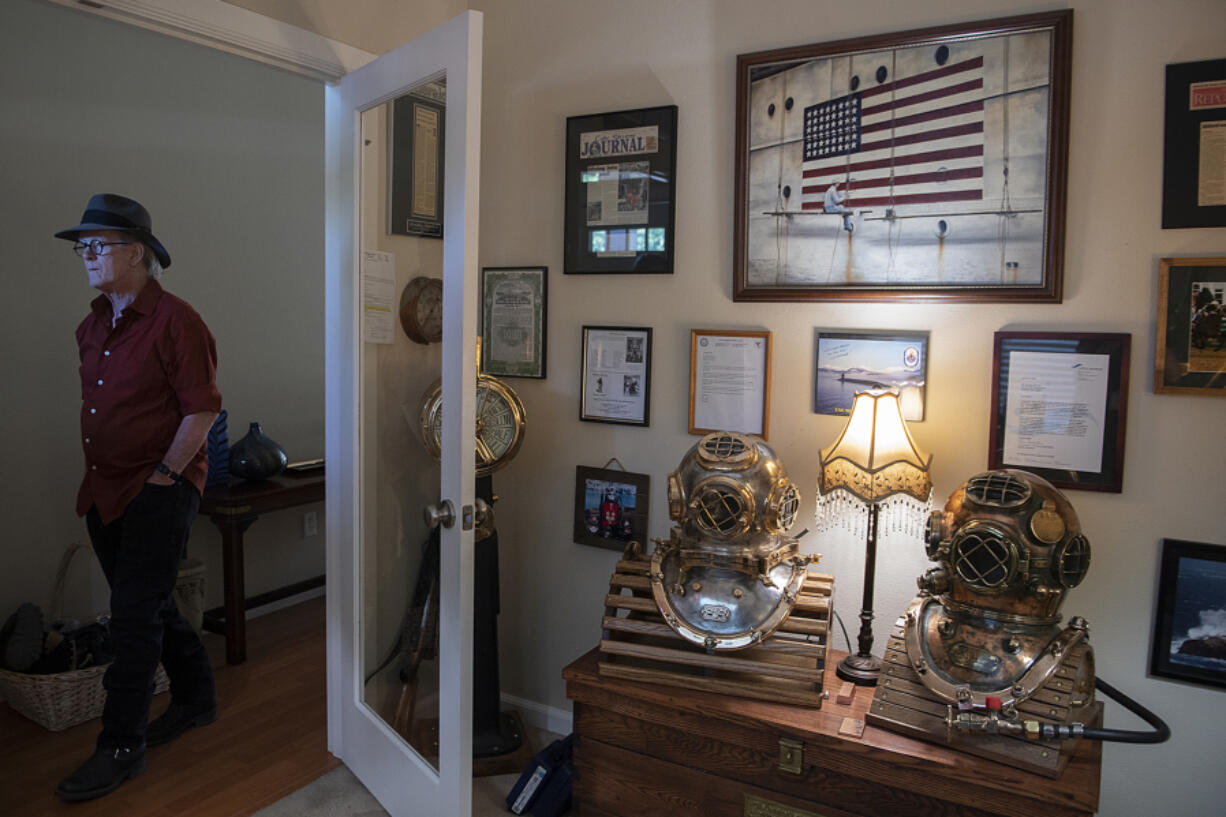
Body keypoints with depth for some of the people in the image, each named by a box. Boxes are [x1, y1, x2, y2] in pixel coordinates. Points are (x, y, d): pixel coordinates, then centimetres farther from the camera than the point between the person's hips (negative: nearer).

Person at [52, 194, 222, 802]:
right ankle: (196, 700, 34)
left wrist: (163, 475, -16)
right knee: (151, 605, 17)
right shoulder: (91, 325, 12)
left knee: (133, 616, -4)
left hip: (159, 491, -8)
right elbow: (91, 404, 20)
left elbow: (202, 410, -16)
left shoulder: (175, 321, -14)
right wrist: (93, 475, 14)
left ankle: (122, 746, 9)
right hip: (105, 491, 8)